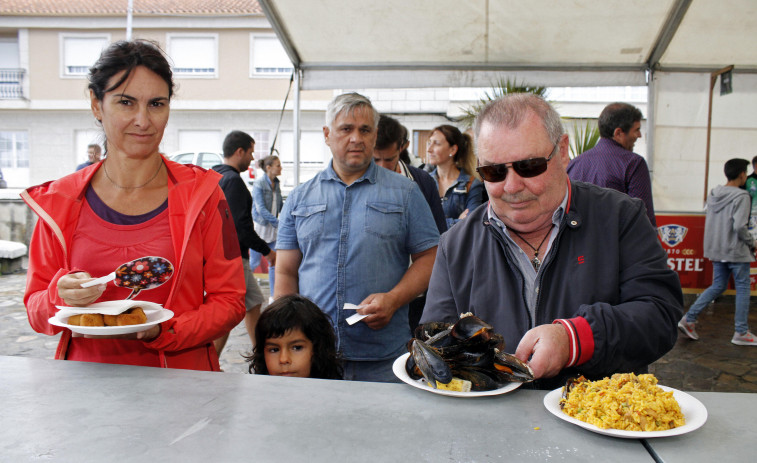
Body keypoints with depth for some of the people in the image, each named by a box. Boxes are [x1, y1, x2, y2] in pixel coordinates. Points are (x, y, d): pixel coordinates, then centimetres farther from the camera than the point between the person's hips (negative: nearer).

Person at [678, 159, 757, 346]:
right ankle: (741, 333, 12)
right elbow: (740, 226, -22)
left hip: (715, 250, 7)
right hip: (736, 251, -7)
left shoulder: (713, 194, 7)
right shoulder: (741, 196, -15)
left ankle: (689, 318, 5)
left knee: (717, 286, 15)